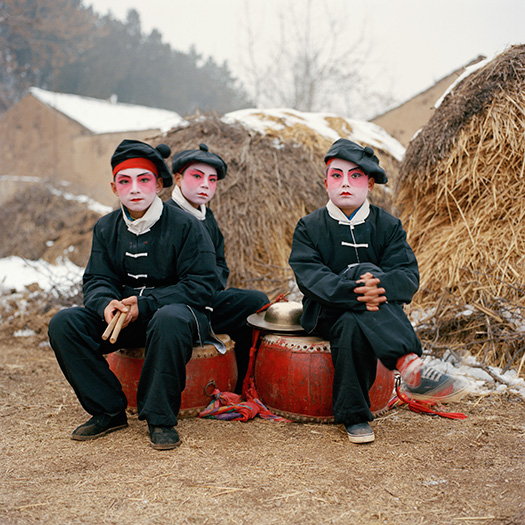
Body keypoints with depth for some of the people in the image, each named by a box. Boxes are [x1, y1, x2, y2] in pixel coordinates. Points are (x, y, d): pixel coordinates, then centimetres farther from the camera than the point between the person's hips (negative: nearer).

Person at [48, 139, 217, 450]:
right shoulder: (106, 228, 7)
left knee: (169, 320, -41)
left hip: (179, 310, -5)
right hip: (122, 318, 5)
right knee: (64, 323, -17)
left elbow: (201, 286, -13)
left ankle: (161, 418, -22)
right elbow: (96, 279, 5)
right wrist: (106, 303, -21)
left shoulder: (184, 225, -9)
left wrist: (144, 304, -23)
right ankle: (108, 411, -7)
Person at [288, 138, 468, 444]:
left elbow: (408, 275, -9)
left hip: (377, 313, 1)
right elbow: (309, 275, -14)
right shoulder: (309, 227, 3)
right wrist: (353, 292, -33)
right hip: (327, 313, -1)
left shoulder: (388, 226, 6)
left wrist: (378, 287, -33)